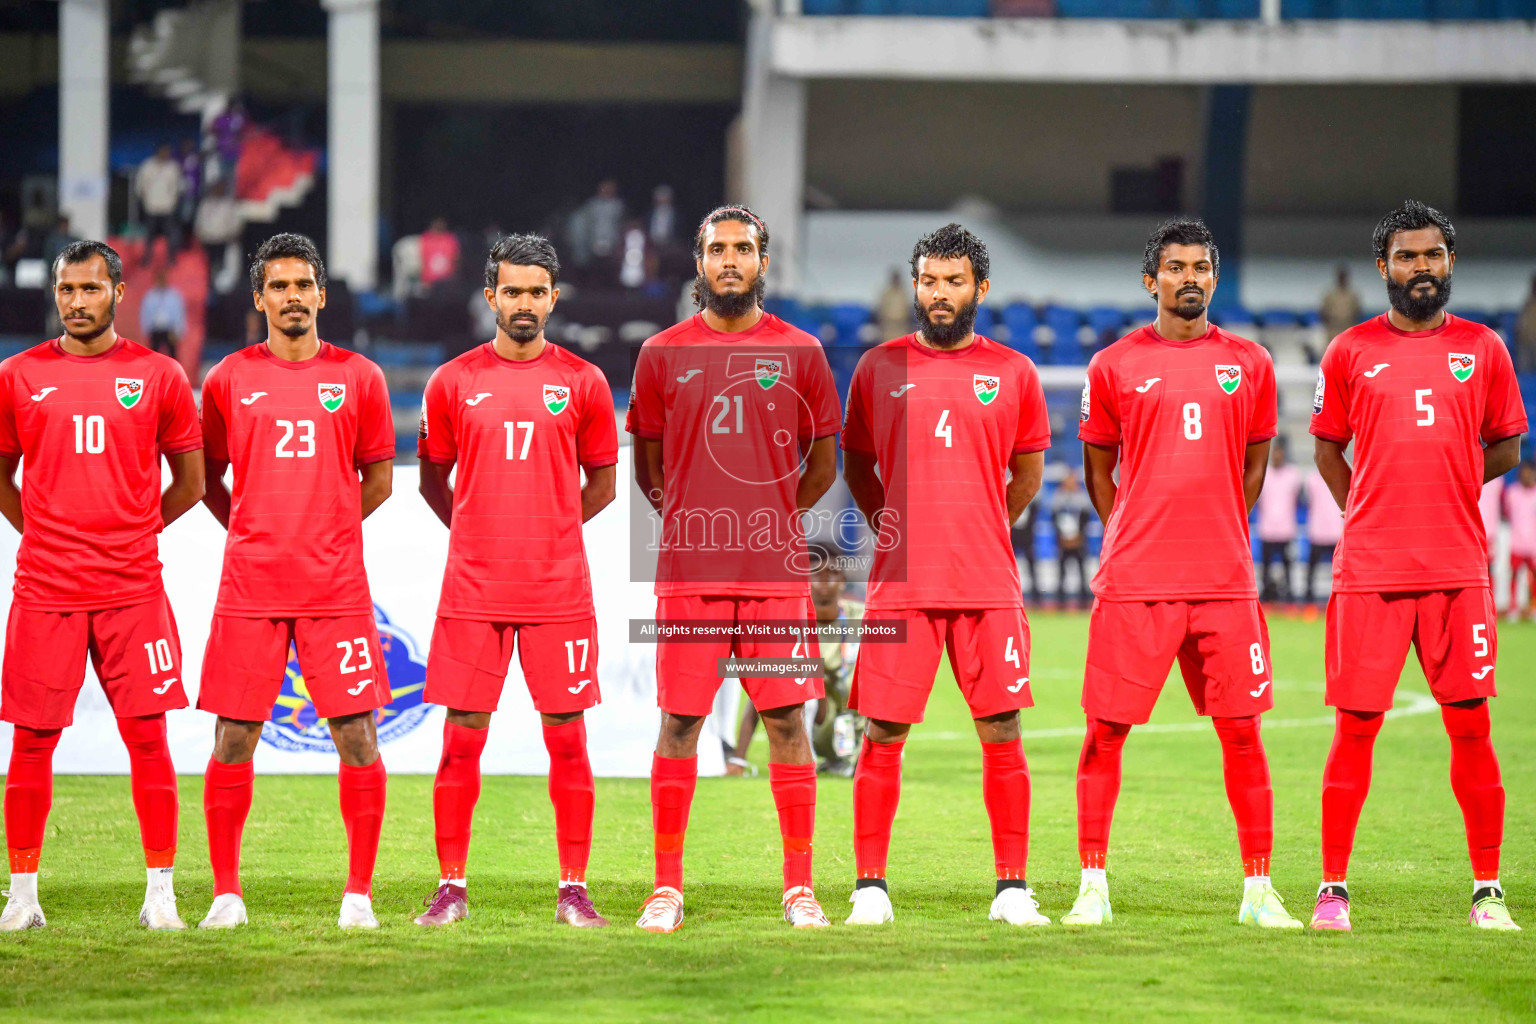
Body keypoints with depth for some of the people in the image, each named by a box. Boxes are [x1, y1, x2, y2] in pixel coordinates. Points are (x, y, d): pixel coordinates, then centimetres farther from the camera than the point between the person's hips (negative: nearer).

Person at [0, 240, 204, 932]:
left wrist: (134, 533, 8)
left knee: (148, 736, -3)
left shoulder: (158, 377, 3)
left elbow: (190, 481, 11)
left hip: (132, 587, 0)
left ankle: (160, 894, 5)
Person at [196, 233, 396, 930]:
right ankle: (226, 892, 8)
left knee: (356, 735, -3)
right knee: (233, 738, -1)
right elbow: (209, 477, 16)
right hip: (249, 586, 0)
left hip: (336, 586, 0)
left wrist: (322, 533, 8)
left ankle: (359, 893, 4)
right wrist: (256, 534, 7)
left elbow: (378, 479, 13)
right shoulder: (229, 379, 6)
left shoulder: (358, 377, 6)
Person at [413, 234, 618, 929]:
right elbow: (433, 479, 15)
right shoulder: (453, 382, 5)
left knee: (567, 739, 0)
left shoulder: (583, 382, 4)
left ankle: (573, 889, 6)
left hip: (559, 590, 0)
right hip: (472, 587, 0)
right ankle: (452, 886, 7)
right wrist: (481, 534, 9)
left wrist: (548, 531, 7)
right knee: (461, 736, 0)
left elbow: (602, 484, 13)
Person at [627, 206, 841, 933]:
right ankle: (667, 886, 6)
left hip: (776, 570, 0)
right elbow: (647, 464, 15)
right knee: (678, 722, 0)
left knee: (787, 721, 0)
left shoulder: (800, 353, 7)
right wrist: (684, 517, 7)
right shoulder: (663, 354, 7)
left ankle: (799, 886, 6)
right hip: (688, 571, 0)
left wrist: (776, 516, 8)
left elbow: (823, 464, 14)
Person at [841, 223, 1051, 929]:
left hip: (988, 585, 0)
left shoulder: (1013, 374, 8)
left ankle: (1011, 889, 5)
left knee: (1002, 733, -1)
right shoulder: (879, 367, 8)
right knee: (883, 736, -2)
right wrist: (889, 527, 9)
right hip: (899, 583, 0)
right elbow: (856, 465, 18)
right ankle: (870, 886, 6)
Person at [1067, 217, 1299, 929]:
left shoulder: (1248, 364, 9)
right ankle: (1092, 886, 6)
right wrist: (1129, 540, 8)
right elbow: (1098, 467, 13)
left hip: (1224, 581, 1)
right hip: (1133, 581, -1)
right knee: (1106, 729, -2)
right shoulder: (1114, 366, 4)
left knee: (1241, 731, 0)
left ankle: (1258, 888, 6)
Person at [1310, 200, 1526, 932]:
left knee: (1471, 727, 0)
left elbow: (1506, 447, 16)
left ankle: (1488, 891, 6)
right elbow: (1328, 449, 14)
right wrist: (1371, 518, 10)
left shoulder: (1483, 350, 7)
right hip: (1369, 569, -1)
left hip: (1457, 568, 1)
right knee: (1355, 726, -2)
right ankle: (1333, 890, 5)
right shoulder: (1351, 352, 5)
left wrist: (1442, 494, 13)